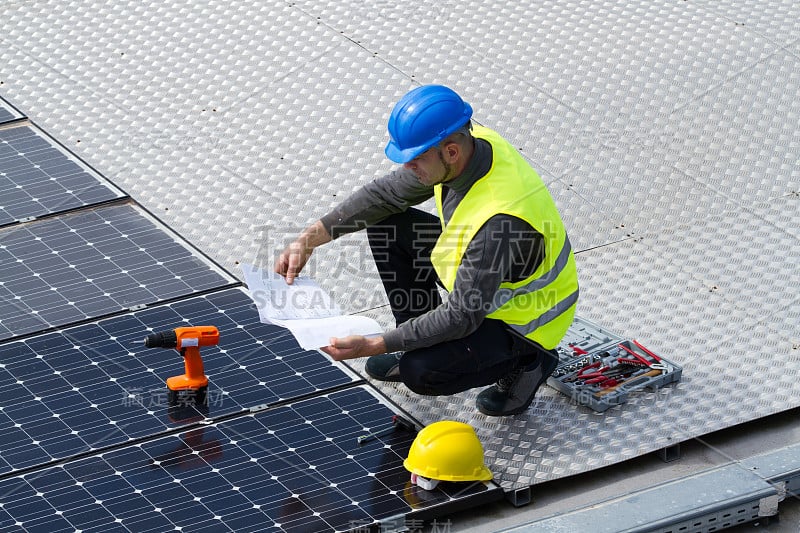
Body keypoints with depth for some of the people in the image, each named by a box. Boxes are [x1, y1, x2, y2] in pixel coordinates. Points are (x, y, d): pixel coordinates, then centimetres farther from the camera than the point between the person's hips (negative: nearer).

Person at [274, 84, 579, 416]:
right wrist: (311, 238, -9)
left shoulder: (498, 219, -40)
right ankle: (416, 343, 13)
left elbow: (462, 317, -33)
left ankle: (525, 361, 0)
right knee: (386, 225, 1)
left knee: (421, 372, -25)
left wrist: (371, 347, -32)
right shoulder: (467, 145, -15)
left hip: (523, 316, -8)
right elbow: (383, 194, -1)